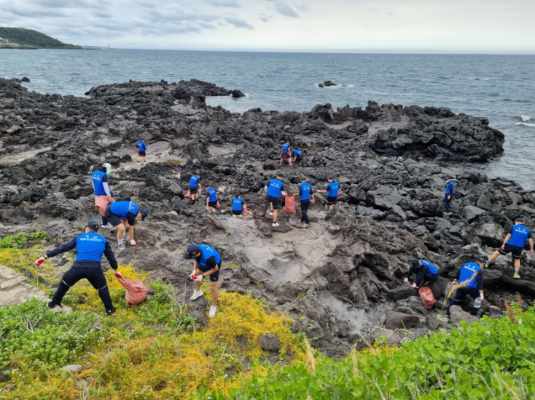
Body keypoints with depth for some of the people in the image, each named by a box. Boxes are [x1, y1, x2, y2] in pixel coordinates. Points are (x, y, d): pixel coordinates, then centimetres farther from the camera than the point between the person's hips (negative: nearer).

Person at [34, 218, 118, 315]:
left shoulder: (79, 237, 19)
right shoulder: (102, 239, 20)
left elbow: (62, 248, 17)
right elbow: (110, 256, 26)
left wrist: (45, 256, 19)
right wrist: (116, 269, 38)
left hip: (78, 267, 0)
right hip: (95, 268, 0)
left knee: (65, 282, 29)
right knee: (102, 287, 24)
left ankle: (54, 303, 40)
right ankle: (109, 309, 24)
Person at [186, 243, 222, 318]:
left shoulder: (208, 257, -46)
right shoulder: (195, 250, -30)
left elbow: (215, 268, -26)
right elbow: (195, 259, -4)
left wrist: (202, 275, -25)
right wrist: (194, 270, -17)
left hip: (214, 265, -6)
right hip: (203, 263, 6)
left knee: (213, 287, 1)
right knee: (196, 275, 24)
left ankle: (214, 306, 27)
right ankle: (198, 291, 55)